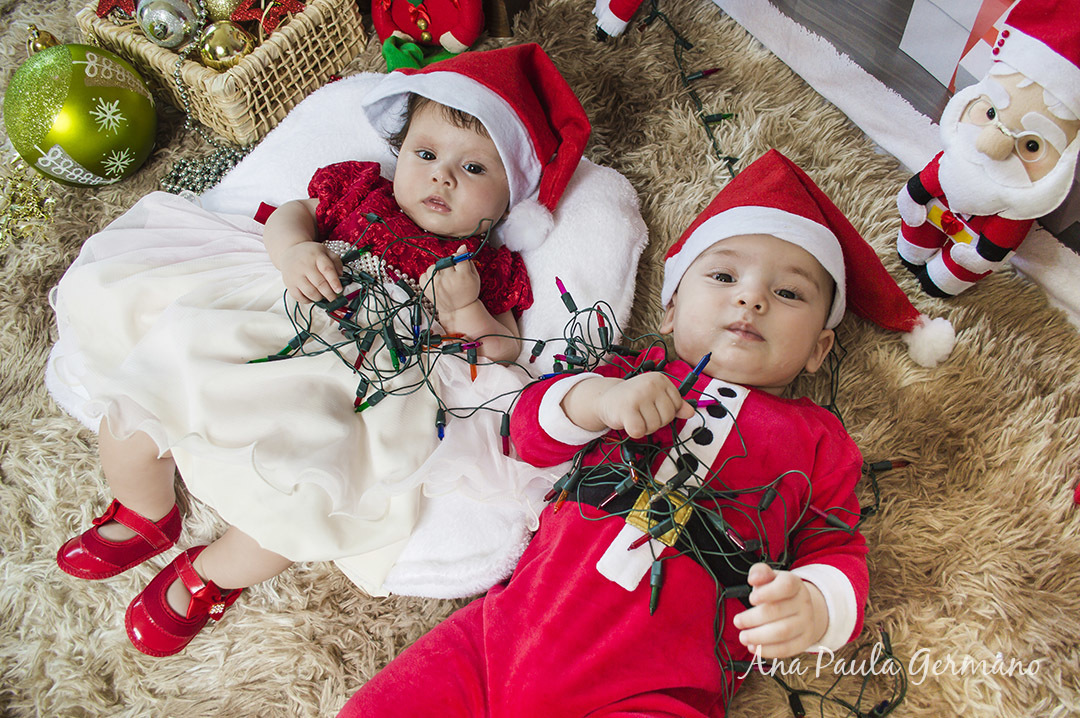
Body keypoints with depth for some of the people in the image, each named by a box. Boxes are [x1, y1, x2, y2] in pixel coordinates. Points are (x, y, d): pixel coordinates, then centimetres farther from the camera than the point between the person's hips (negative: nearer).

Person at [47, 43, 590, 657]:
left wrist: (464, 309, -13)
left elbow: (501, 354, 5)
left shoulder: (488, 269, 10)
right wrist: (293, 250, -4)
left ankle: (213, 575, 8)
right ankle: (145, 517, 27)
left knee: (297, 509, -28)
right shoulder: (360, 190, 17)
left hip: (350, 392, -3)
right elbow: (291, 213, 18)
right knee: (133, 403, -7)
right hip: (248, 325, 4)